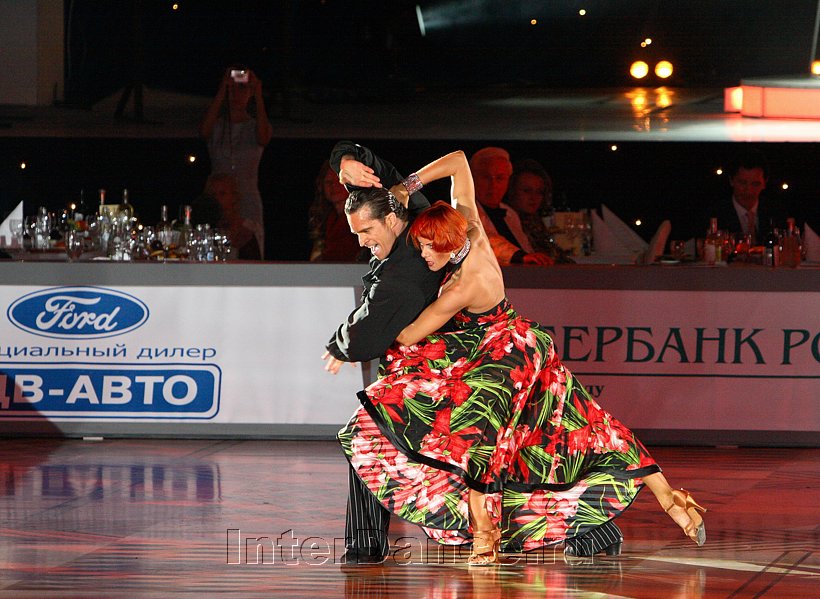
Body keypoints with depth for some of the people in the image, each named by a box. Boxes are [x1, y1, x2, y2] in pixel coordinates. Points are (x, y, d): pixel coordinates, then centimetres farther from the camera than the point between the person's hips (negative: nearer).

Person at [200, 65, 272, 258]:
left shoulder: (255, 127, 9)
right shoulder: (217, 126, 10)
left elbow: (263, 138, -14)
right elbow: (204, 131, -13)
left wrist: (258, 96, -14)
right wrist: (221, 91, -13)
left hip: (248, 208, 0)